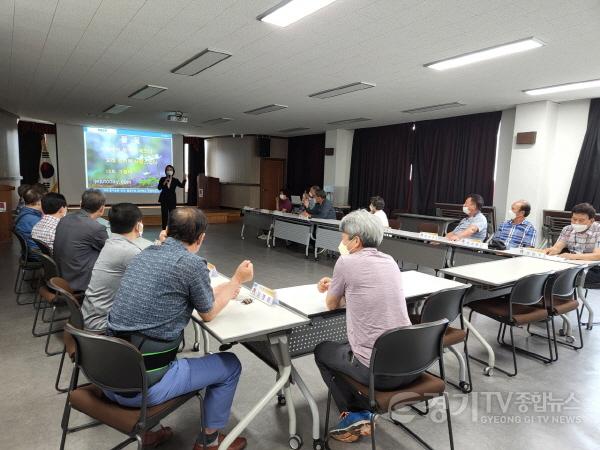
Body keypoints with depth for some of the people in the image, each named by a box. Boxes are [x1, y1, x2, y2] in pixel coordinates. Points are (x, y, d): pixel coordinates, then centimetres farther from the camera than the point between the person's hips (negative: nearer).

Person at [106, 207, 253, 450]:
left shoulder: (146, 253, 6)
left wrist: (225, 288, 28)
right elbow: (208, 313, 0)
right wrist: (237, 280, 13)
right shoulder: (192, 263, -16)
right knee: (230, 365, 11)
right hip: (144, 384, -7)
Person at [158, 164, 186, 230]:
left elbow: (182, 186, -12)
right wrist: (164, 182, -22)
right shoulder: (162, 179, 1)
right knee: (164, 215, 3)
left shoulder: (175, 180, 2)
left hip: (172, 200, 0)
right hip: (164, 199, 0)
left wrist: (184, 179, -26)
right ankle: (164, 229, 11)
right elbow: (159, 188, -10)